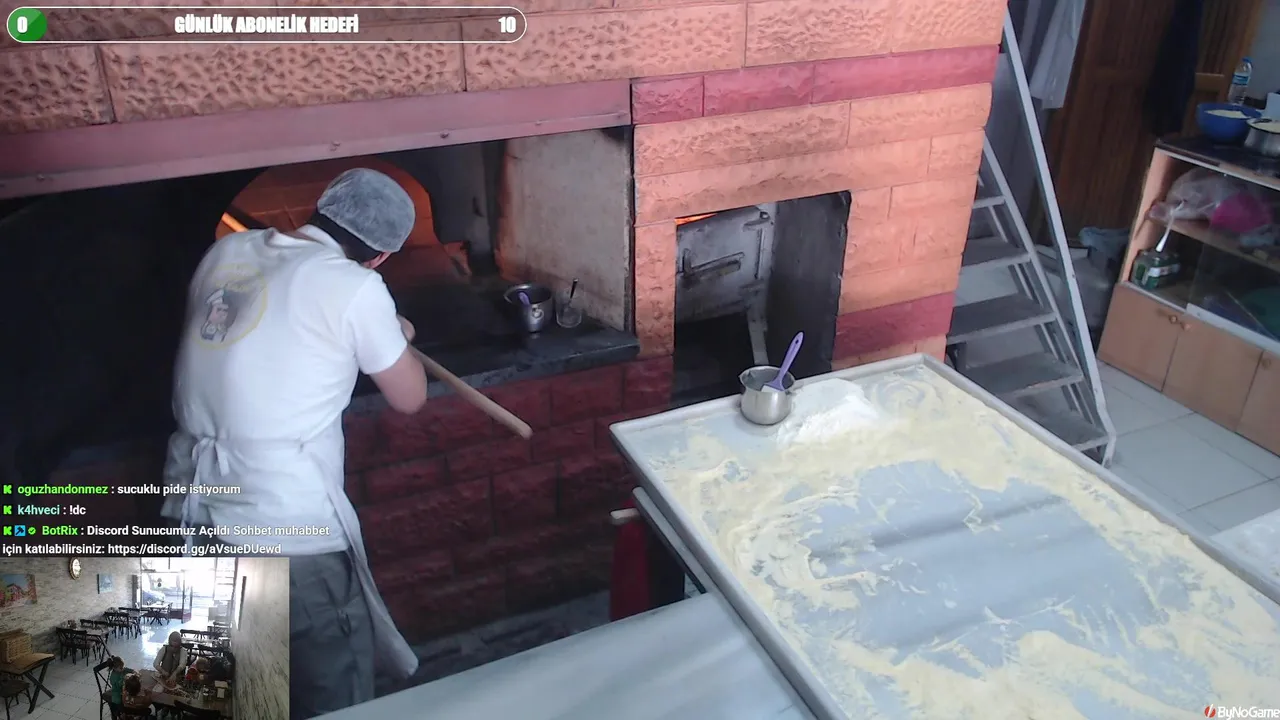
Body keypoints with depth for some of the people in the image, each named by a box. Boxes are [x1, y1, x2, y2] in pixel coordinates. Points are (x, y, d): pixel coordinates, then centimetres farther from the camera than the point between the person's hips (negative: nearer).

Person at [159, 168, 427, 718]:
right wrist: (398, 338, 20)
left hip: (197, 508, 7)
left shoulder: (227, 252, 8)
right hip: (286, 527, -7)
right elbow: (410, 398, 1)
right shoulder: (355, 288, -10)